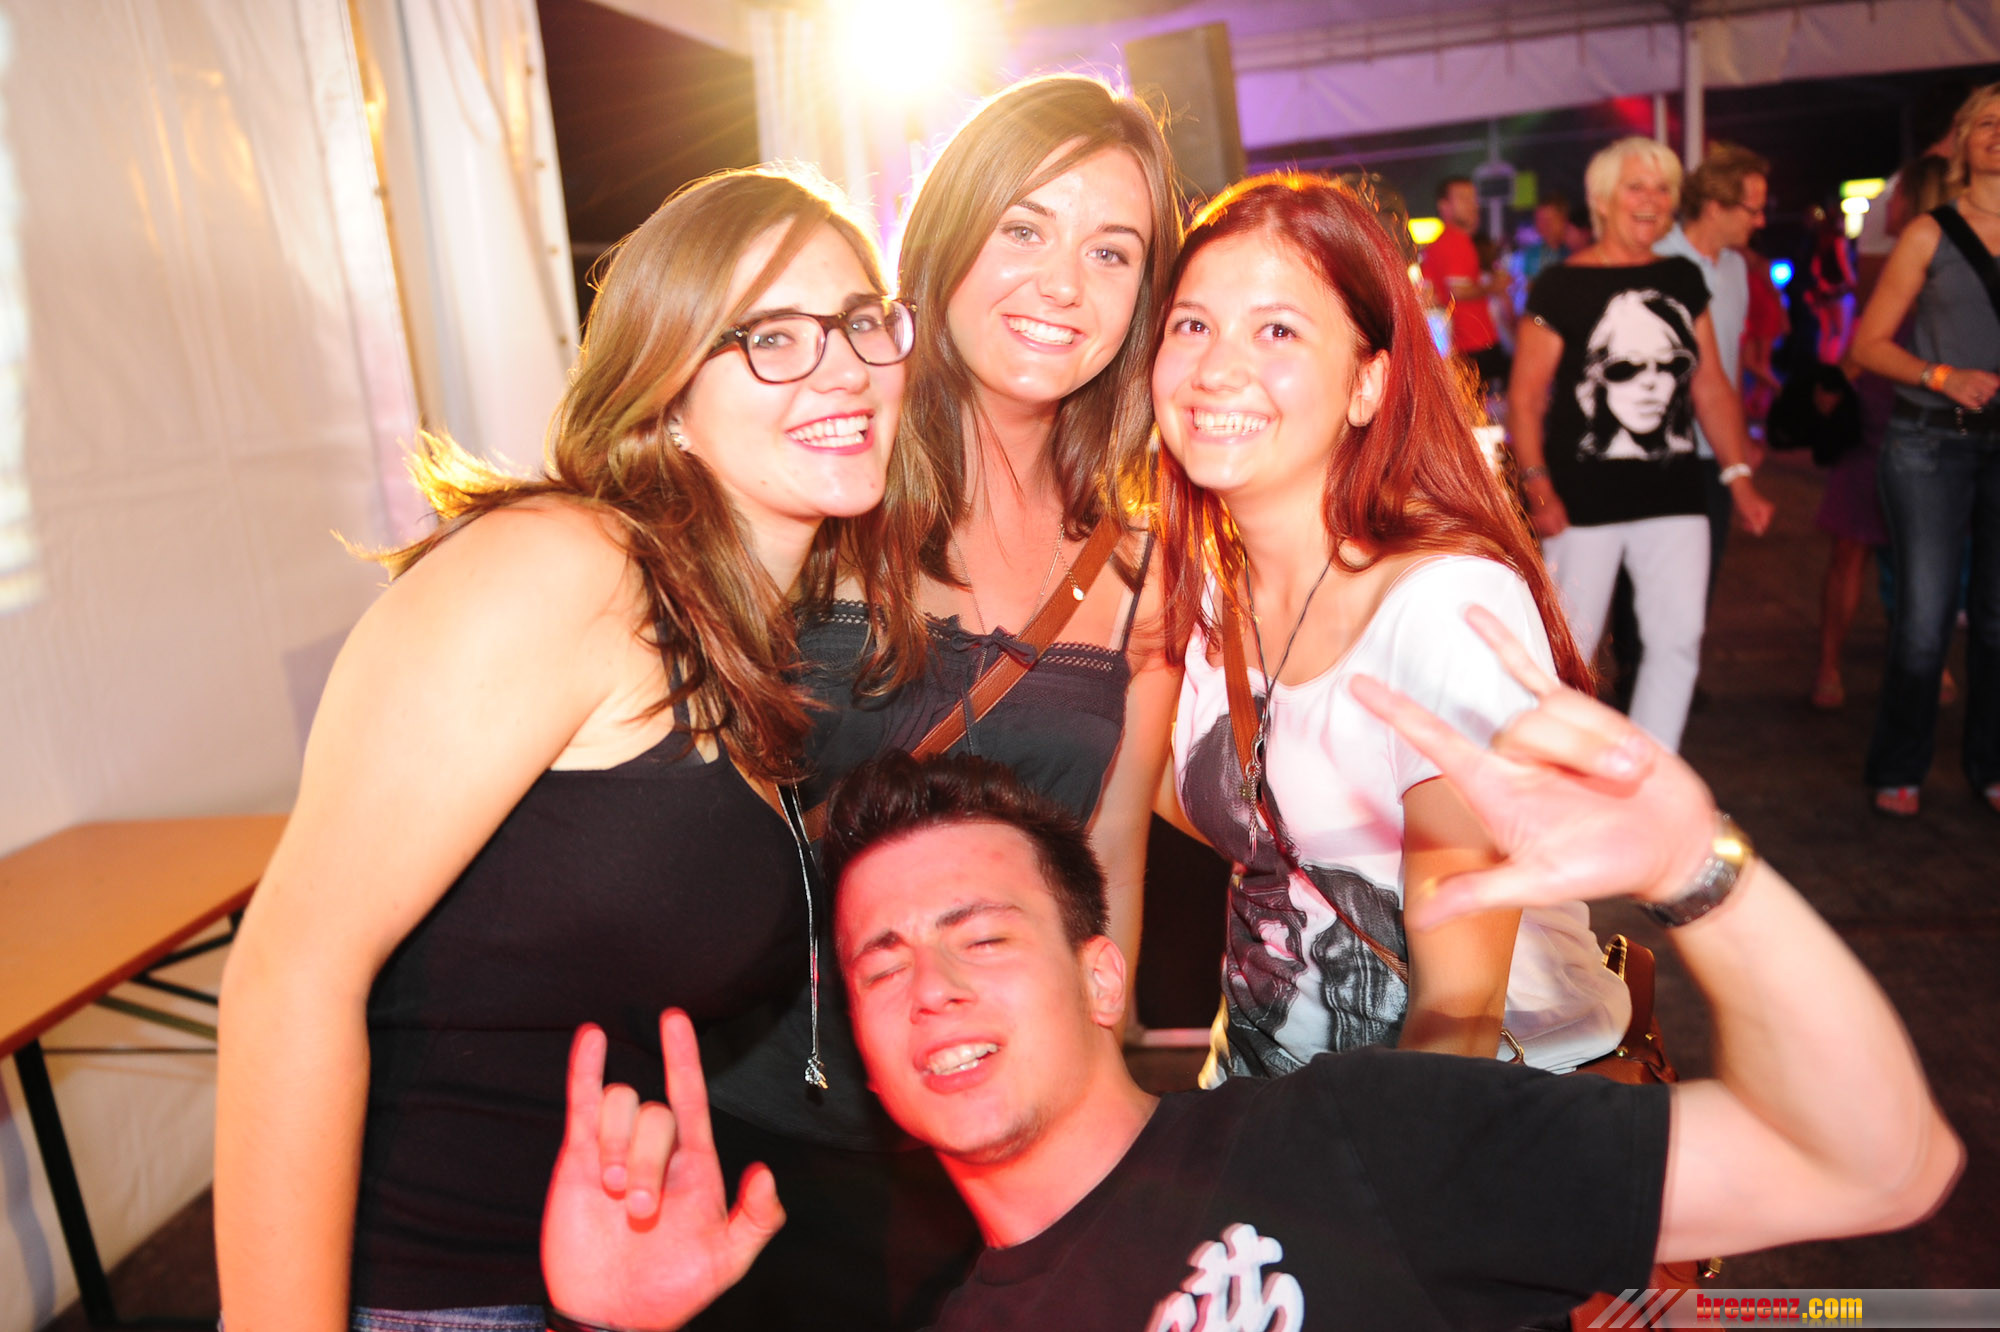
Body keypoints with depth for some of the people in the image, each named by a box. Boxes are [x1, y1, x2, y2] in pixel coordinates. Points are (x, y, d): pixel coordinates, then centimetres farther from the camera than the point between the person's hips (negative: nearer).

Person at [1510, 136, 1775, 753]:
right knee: (1570, 649, 1)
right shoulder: (1562, 286, -3)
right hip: (1584, 497, -5)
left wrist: (1739, 476, 11)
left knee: (1679, 642, 2)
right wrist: (1537, 485, -18)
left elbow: (1711, 386, 16)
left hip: (1673, 493, 5)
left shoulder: (1683, 280, 13)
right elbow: (1525, 398, -7)